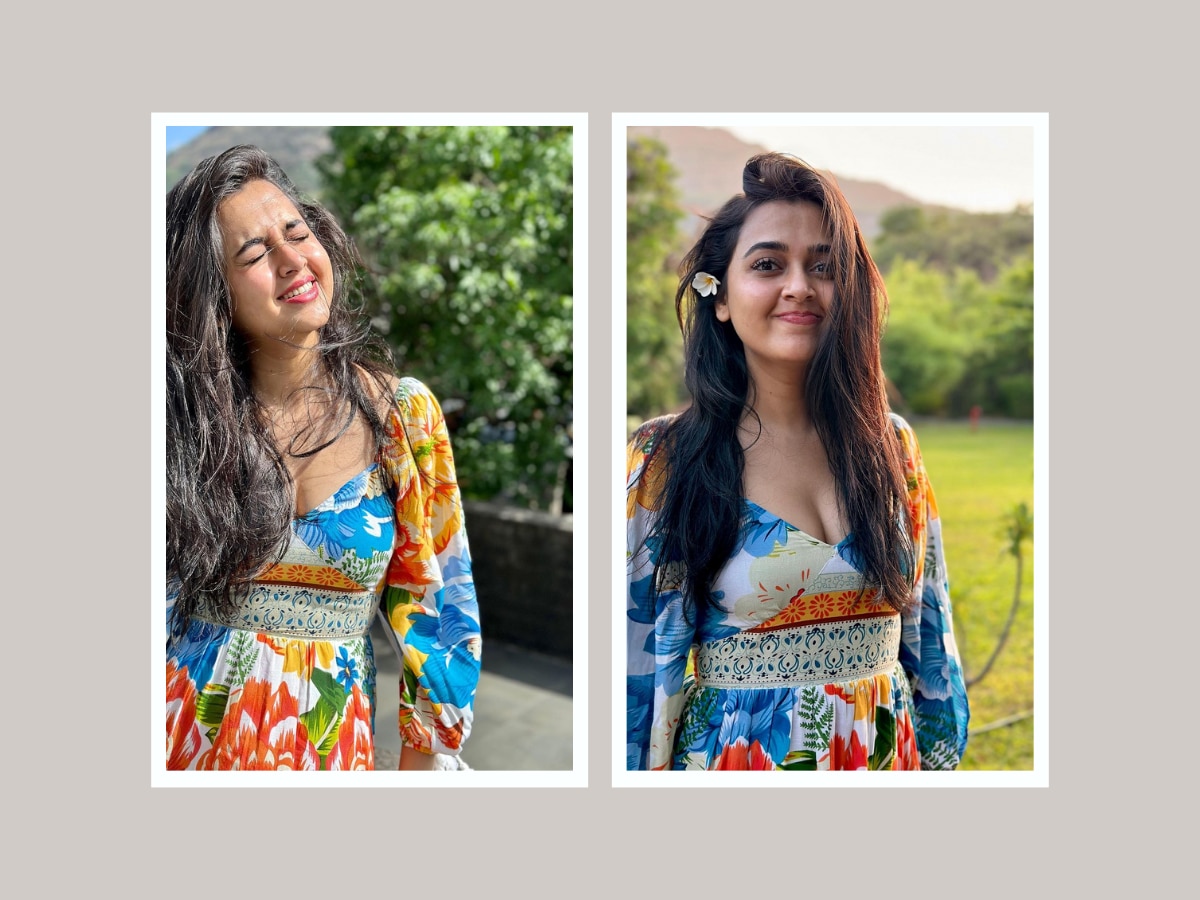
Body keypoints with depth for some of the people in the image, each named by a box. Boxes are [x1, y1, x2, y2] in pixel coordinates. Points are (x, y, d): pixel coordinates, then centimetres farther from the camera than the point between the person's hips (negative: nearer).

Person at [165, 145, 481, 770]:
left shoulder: (402, 414, -8)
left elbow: (430, 607, -3)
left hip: (331, 741, 0)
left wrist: (427, 755, -2)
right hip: (187, 735, 0)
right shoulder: (185, 416, -8)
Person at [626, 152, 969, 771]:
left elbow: (929, 634, 6)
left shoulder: (890, 445, -2)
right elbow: (633, 663, -10)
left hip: (890, 752, 4)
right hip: (735, 752, -3)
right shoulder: (663, 461, -13)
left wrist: (941, 758, 7)